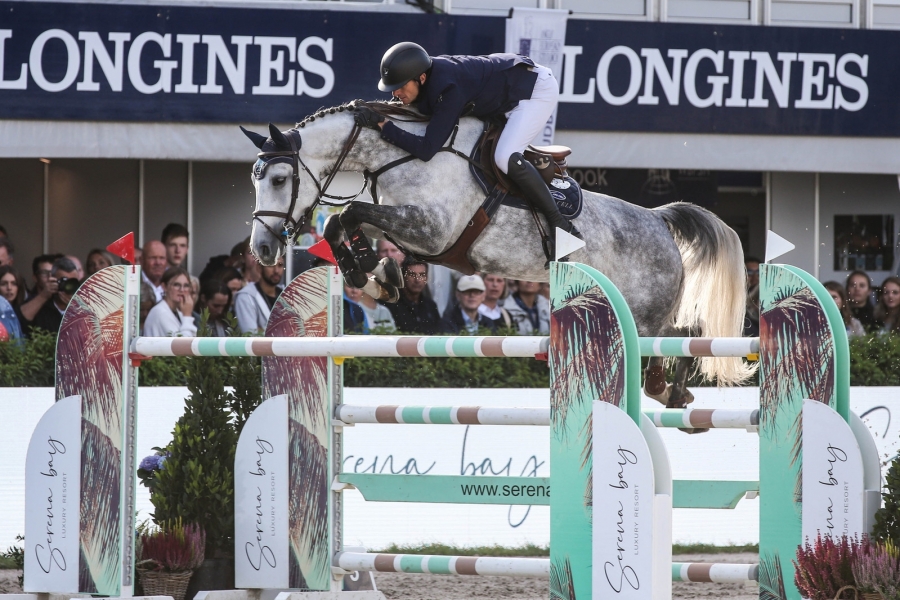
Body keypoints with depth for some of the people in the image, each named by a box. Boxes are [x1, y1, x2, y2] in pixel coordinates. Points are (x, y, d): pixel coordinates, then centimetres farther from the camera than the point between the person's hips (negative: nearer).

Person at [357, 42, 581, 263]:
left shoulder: (447, 90, -37)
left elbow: (426, 149, -39)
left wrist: (382, 125, -37)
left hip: (537, 89, -10)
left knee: (505, 158, -26)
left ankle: (559, 223, -16)